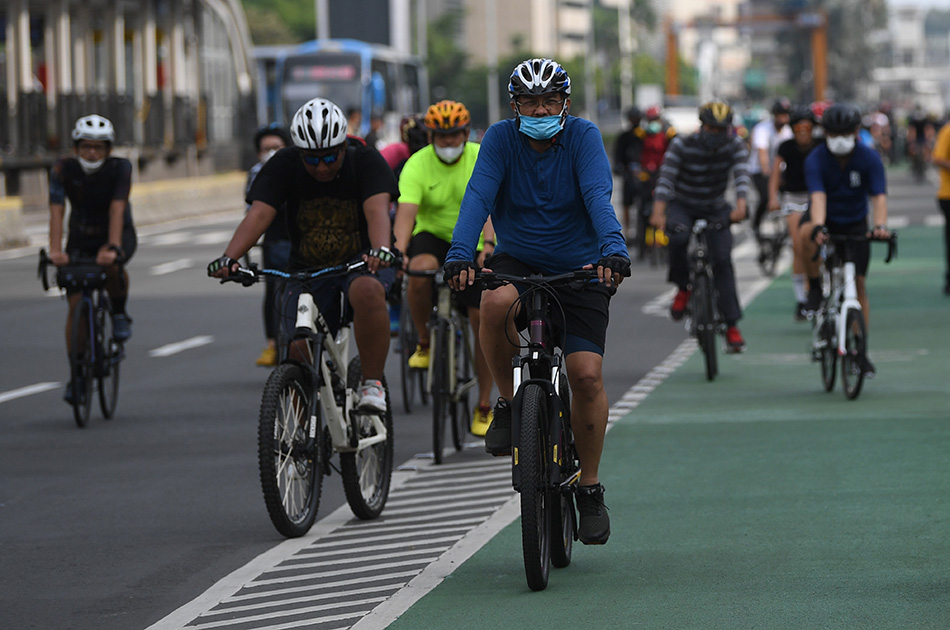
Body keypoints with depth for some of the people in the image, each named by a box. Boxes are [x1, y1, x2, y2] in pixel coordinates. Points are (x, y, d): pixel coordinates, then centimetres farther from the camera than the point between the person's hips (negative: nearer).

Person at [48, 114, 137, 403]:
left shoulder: (120, 168, -21)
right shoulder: (64, 169, -18)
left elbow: (117, 209, -32)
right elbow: (57, 211, -26)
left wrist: (112, 248, -45)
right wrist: (55, 250, -40)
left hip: (119, 235, -2)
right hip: (80, 239, 2)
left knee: (111, 263, -38)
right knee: (76, 305, -9)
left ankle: (120, 314, -9)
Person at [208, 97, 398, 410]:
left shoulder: (366, 161, -11)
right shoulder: (284, 166, -8)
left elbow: (377, 209, -28)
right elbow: (259, 214, -20)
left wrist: (381, 249, -49)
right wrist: (228, 258, -38)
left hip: (360, 264, -2)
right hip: (307, 269, 2)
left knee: (367, 291, -37)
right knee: (300, 354, -13)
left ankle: (372, 384, -25)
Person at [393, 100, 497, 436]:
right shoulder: (417, 165, -16)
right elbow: (406, 212, -28)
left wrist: (488, 245, -46)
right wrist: (398, 251, -46)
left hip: (475, 247, 1)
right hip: (432, 235, 0)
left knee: (484, 323, -5)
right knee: (420, 270, -36)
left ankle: (484, 407, 8)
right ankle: (424, 342, -10)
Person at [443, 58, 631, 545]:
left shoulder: (582, 136, -10)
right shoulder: (501, 139, -7)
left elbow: (598, 197, -24)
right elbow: (478, 196, -20)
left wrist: (613, 250, -42)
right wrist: (459, 255, -37)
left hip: (578, 269, 0)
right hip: (517, 261, 0)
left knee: (587, 374, -14)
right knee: (496, 304, -36)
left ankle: (590, 488, 4)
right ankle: (508, 404, -10)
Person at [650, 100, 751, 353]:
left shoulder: (734, 145, -13)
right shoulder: (683, 145, -18)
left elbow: (741, 175, -28)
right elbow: (666, 178, -27)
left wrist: (740, 206, -47)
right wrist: (658, 212, -43)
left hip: (716, 210, 2)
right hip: (683, 206, -2)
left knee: (723, 260, -14)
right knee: (678, 237, -34)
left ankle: (732, 326, -9)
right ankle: (683, 289, -10)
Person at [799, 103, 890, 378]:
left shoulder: (869, 159, -16)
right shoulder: (816, 159, -20)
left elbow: (879, 197, -26)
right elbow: (818, 196, -32)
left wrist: (880, 225, -45)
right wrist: (819, 227, -51)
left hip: (855, 224, 1)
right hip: (826, 220, -1)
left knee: (858, 284, -3)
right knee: (807, 234, -37)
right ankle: (815, 286, -14)